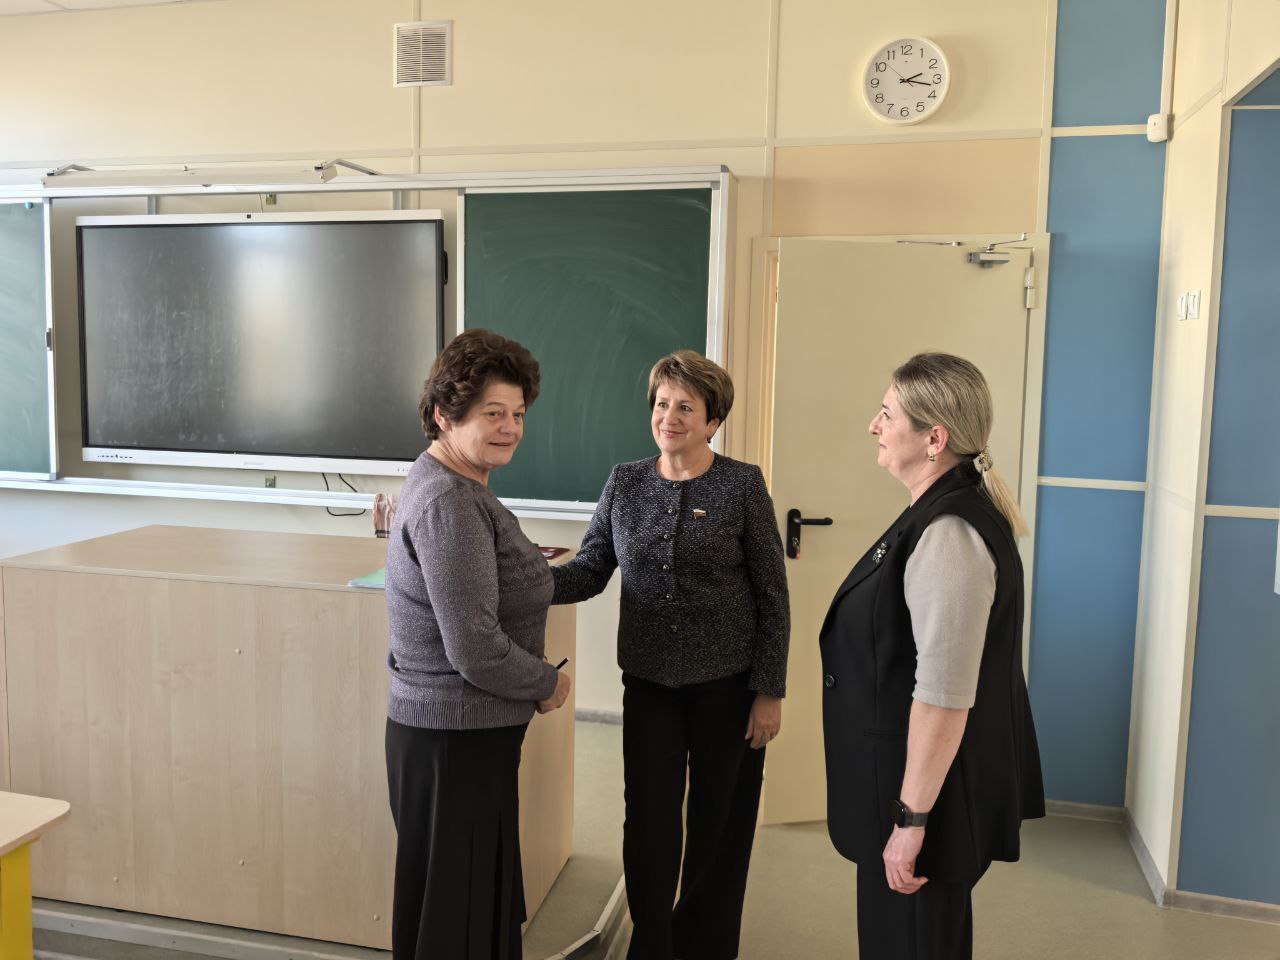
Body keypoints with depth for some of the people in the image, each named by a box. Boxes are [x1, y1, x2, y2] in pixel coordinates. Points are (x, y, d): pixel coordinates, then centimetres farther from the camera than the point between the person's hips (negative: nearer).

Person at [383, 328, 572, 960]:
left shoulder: (444, 483, 10)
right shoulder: (450, 505, -23)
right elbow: (477, 652, -25)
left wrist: (528, 567, 11)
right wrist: (549, 684, -10)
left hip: (455, 730, 10)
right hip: (456, 737, -10)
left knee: (483, 898, 23)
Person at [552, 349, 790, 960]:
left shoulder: (742, 485, -7)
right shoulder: (625, 483, 2)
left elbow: (772, 595, -5)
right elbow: (590, 570, 1)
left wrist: (769, 690, -7)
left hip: (728, 684, -2)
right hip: (650, 682, 2)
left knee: (719, 825, 12)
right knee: (648, 824, 6)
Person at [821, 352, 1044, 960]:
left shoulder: (948, 535, -27)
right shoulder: (942, 512, 7)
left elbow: (945, 697, -29)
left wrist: (911, 817, -22)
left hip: (930, 789, -10)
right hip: (913, 778, 10)